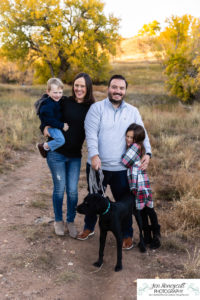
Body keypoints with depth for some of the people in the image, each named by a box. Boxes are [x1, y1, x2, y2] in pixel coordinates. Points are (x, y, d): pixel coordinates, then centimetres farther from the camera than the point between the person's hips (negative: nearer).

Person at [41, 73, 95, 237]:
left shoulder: (91, 108, 0)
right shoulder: (64, 102, -4)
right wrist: (46, 126, -9)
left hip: (75, 155, 1)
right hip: (56, 152, -1)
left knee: (73, 190, 4)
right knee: (59, 188, 6)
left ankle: (71, 221, 26)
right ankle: (58, 221, 27)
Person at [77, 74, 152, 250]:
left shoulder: (133, 112, 7)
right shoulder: (97, 108, -3)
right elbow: (91, 133, -12)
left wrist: (147, 153, -11)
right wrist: (94, 155, -25)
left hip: (122, 168, 1)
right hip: (97, 165, -1)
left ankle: (127, 234, 30)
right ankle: (89, 227, 40)